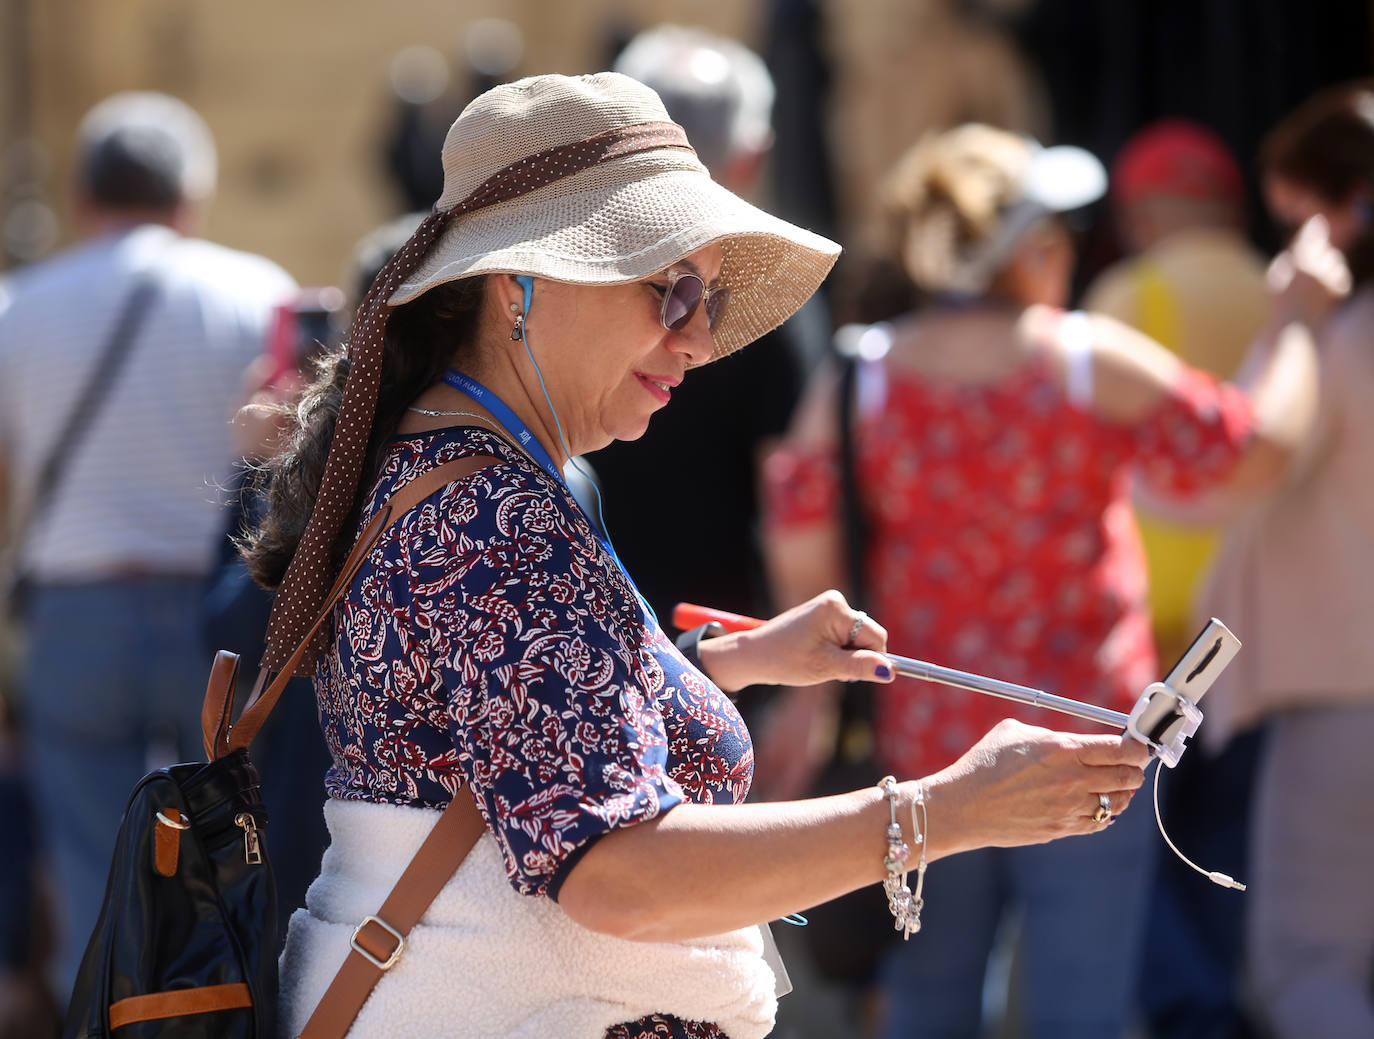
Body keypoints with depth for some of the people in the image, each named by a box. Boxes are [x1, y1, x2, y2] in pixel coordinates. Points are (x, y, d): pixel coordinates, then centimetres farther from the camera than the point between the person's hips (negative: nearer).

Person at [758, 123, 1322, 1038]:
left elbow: (800, 539, -5)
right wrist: (1293, 338, 12)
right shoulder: (1093, 363, -8)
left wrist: (820, 689, 8)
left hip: (920, 746, 3)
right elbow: (1255, 450, -4)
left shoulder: (858, 379, -2)